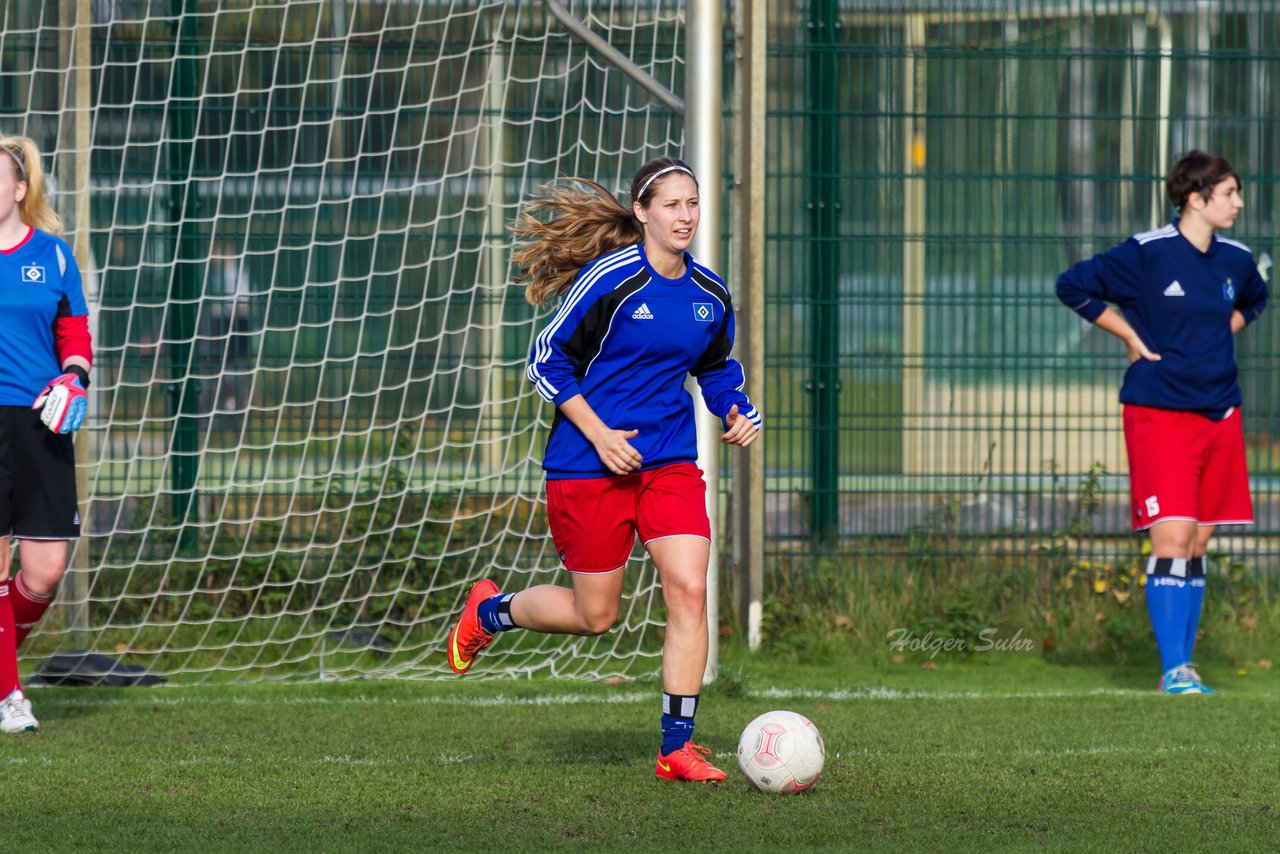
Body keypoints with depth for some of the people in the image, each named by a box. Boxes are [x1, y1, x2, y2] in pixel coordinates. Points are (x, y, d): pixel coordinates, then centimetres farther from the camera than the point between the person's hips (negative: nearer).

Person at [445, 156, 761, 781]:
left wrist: (737, 410, 3)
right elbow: (547, 360, -9)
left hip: (671, 462, 5)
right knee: (595, 615, 3)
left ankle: (676, 747, -3)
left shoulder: (710, 294, 5)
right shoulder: (611, 278, -14)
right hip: (589, 466, -5)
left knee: (689, 591, -11)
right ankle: (488, 612, 34)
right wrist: (598, 434, -16)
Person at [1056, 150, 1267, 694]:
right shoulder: (1147, 254, -11)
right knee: (1173, 539, -13)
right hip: (1160, 413, -6)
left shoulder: (1236, 261, 8)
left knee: (1198, 545, 7)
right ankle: (1174, 670, -12)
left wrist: (1220, 334, 13)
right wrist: (1131, 336, -6)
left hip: (1219, 414, 6)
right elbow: (1073, 286, -7)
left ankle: (1182, 665, 13)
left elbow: (1253, 300, 31)